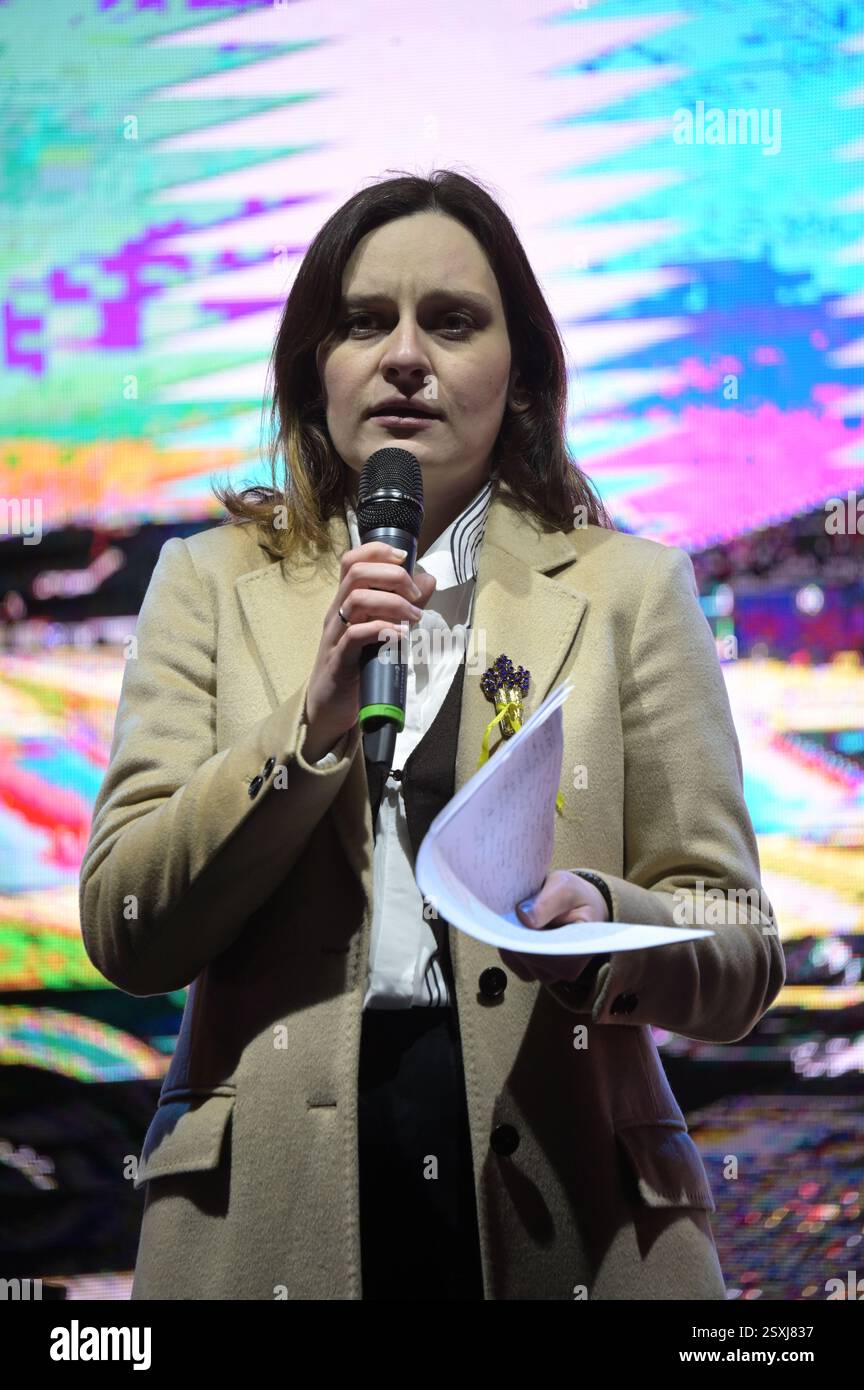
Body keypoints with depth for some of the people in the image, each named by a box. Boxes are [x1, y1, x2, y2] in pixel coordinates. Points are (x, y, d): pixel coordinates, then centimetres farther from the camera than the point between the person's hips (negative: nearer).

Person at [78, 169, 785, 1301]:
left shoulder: (630, 589, 5)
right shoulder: (212, 581, 7)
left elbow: (742, 955, 2)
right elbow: (124, 934, -1)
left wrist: (604, 923, -19)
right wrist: (313, 723, -14)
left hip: (566, 1213, 0)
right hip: (273, 1215, 1)